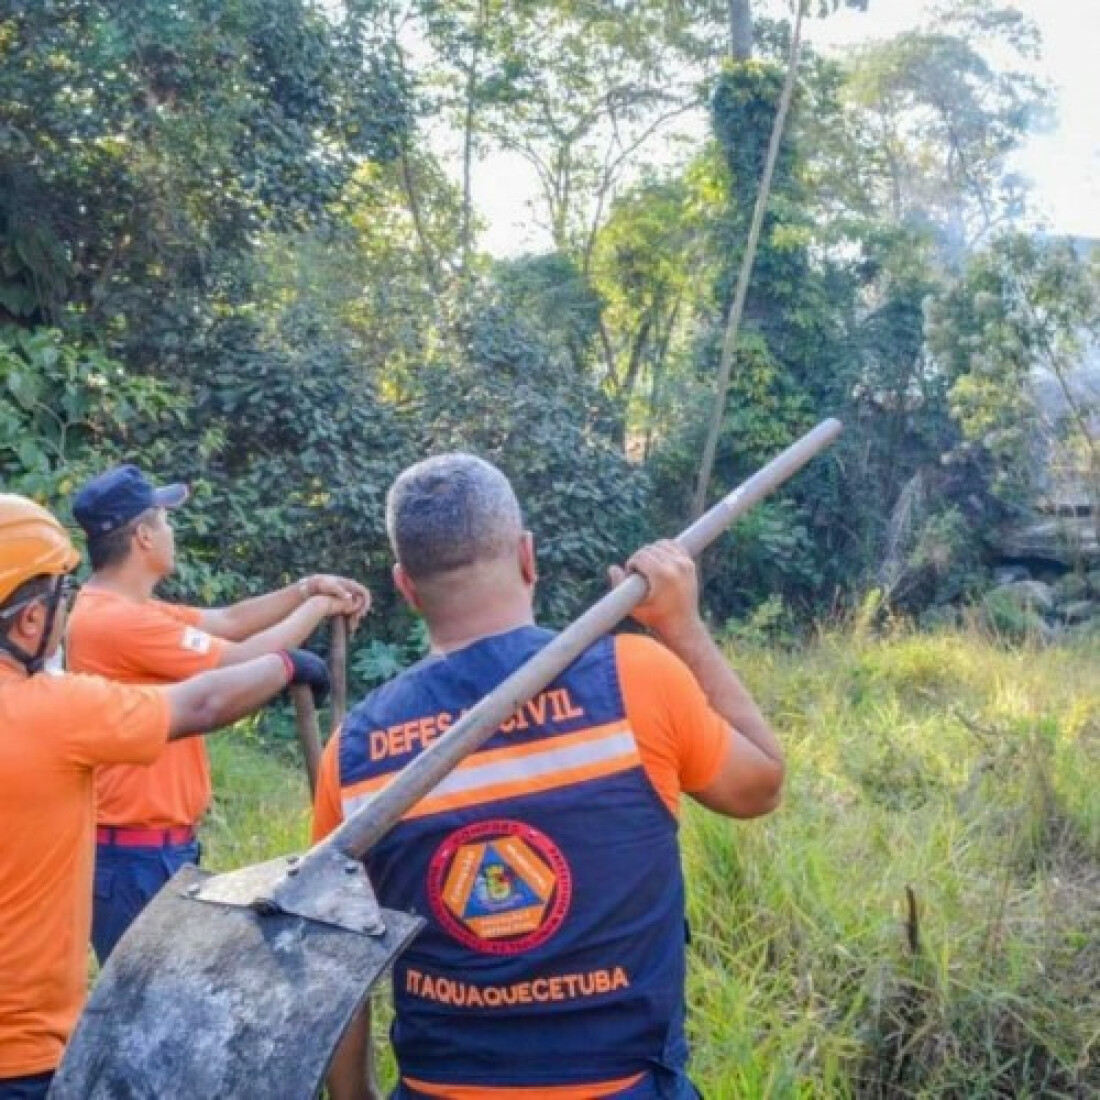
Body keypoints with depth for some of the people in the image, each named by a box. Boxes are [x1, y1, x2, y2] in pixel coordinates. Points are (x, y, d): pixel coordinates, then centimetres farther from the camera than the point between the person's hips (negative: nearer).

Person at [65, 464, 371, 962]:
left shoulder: (121, 610, 10)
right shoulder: (119, 620, -23)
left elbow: (227, 621, 16)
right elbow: (245, 662, -18)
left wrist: (307, 587, 7)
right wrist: (317, 607, -4)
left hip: (158, 842, 10)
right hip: (137, 853, -10)